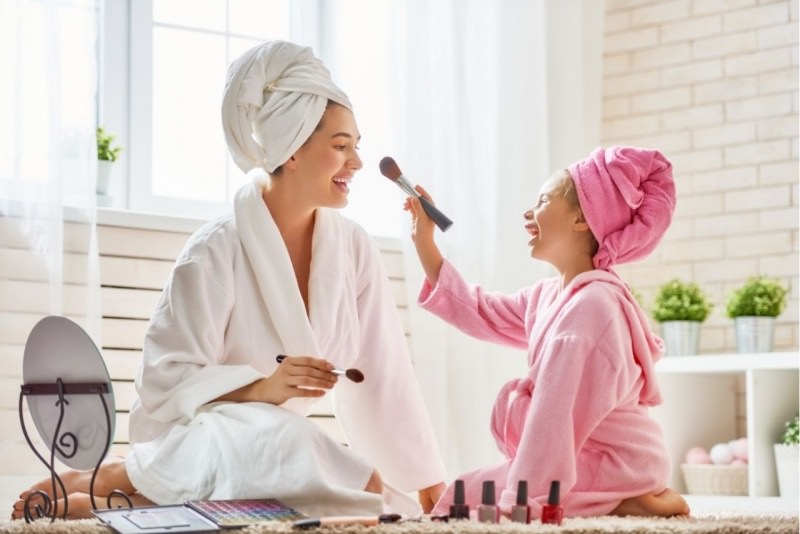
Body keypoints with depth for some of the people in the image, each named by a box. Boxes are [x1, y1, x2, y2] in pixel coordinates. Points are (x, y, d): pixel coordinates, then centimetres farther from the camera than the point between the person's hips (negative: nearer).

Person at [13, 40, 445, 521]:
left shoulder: (352, 247, 1)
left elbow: (385, 375, 2)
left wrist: (430, 484, -1)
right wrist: (261, 389, -30)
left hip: (288, 452, 8)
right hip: (197, 450, -8)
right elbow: (164, 379, -16)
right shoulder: (219, 250, -14)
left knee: (397, 511, -17)